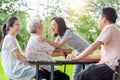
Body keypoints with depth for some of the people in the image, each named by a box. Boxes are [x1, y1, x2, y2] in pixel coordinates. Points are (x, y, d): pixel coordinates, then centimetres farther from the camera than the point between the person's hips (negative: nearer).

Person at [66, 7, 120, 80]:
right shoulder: (113, 30, 24)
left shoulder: (109, 27, -6)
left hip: (112, 67, -10)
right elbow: (103, 55, 21)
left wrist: (77, 57, -7)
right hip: (111, 65, 10)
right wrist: (83, 57, 19)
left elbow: (94, 46, -14)